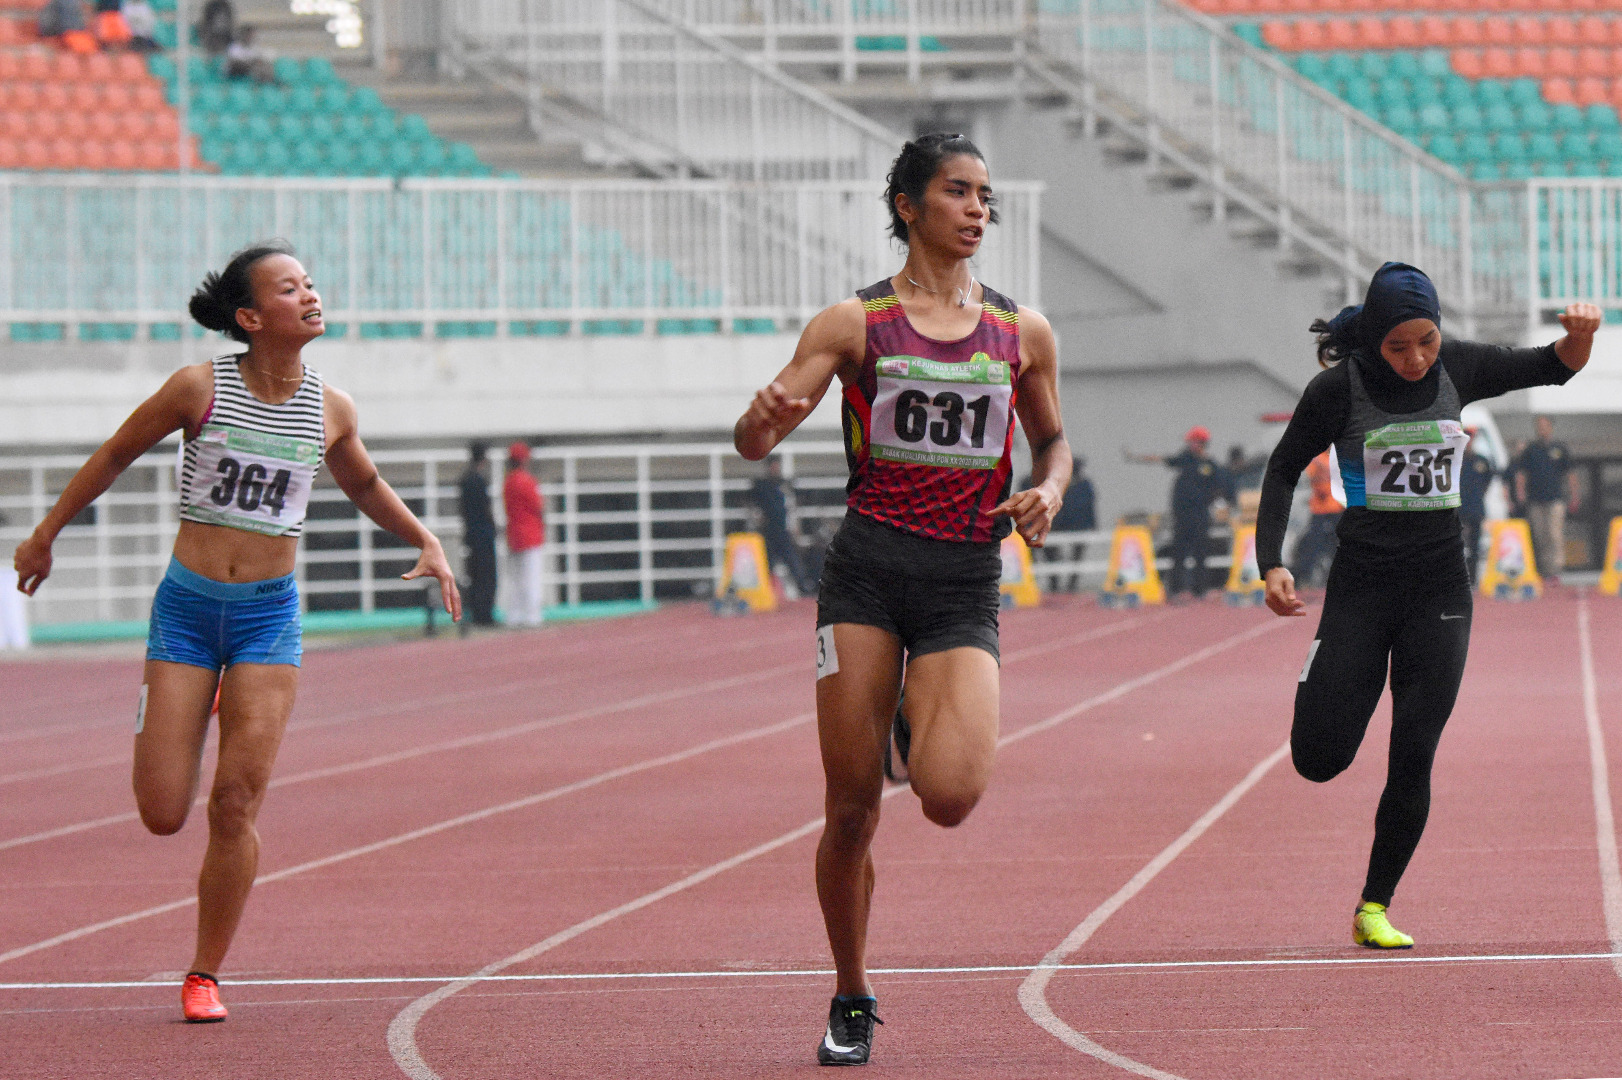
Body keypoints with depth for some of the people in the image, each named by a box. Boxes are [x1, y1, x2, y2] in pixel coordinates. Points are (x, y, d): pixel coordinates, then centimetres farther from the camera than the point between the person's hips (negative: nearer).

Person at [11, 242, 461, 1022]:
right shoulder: (201, 389, -8)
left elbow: (364, 484, 23)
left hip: (269, 615, 1)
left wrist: (425, 542, 10)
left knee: (235, 806, -8)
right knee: (163, 815, -3)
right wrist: (45, 536, 13)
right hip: (188, 607, -1)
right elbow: (115, 456, 6)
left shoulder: (329, 410, 1)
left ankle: (205, 976, 8)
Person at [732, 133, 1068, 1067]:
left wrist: (1050, 491, 1)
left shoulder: (1024, 333, 9)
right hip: (868, 572, -1)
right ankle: (852, 1003, 17)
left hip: (967, 580, 1)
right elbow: (756, 442, -1)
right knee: (853, 812, -2)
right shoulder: (855, 324, 2)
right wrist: (766, 413, -25)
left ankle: (923, 731, 19)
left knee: (951, 796, -19)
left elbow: (1054, 439, 23)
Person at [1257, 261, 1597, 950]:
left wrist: (1580, 336, -15)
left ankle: (1374, 909, 9)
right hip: (1361, 583, -2)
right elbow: (1284, 470, 1)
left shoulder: (1456, 369, 0)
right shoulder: (1340, 387, -8)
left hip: (1439, 585, 2)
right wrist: (1272, 564, -11)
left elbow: (1551, 369, 8)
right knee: (1319, 761, -6)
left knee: (1413, 761, -4)